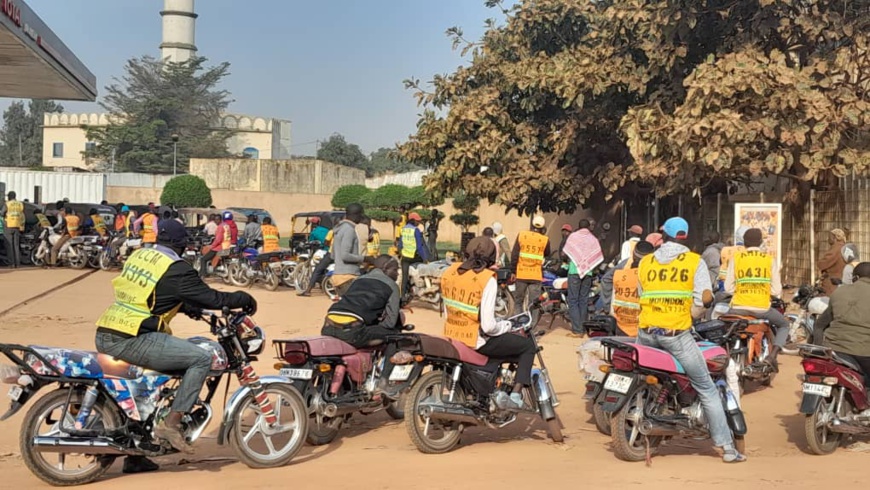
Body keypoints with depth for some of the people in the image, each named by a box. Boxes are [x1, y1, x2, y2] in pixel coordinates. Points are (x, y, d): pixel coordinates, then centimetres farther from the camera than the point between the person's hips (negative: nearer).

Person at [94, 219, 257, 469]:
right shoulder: (177, 270, -7)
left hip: (104, 337, 9)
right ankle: (171, 423, -9)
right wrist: (243, 299, 14)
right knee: (202, 359, -6)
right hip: (132, 341, -9)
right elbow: (211, 298, -2)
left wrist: (186, 307, 37)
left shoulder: (138, 255, 16)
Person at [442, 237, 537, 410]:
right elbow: (488, 326, -22)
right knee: (528, 345, 10)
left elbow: (447, 311, 9)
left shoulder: (449, 272, 1)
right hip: (476, 341, -7)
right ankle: (515, 396, 0)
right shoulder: (487, 280, -18)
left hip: (451, 337, 7)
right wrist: (507, 325, -3)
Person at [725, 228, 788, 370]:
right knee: (784, 325, 25)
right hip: (762, 309, -1)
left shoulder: (736, 258, 1)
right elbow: (776, 290, -1)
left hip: (739, 308, 1)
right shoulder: (770, 260, 0)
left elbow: (728, 287, -1)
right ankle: (772, 356, 4)